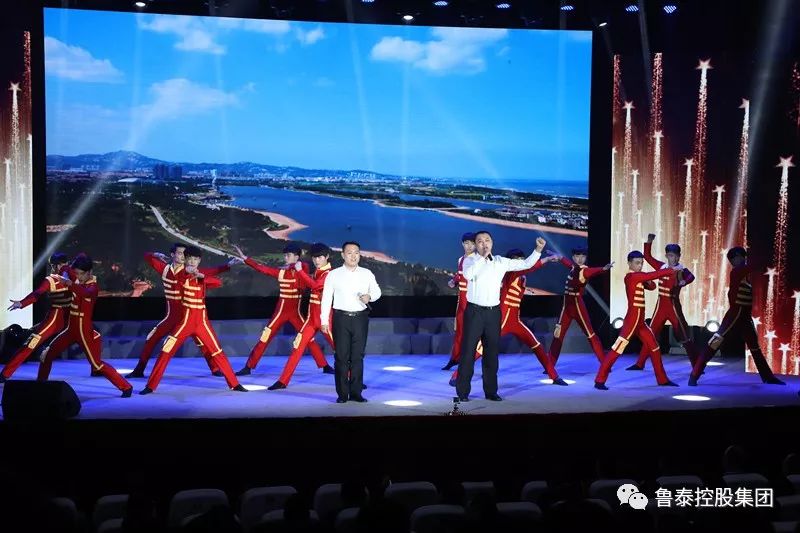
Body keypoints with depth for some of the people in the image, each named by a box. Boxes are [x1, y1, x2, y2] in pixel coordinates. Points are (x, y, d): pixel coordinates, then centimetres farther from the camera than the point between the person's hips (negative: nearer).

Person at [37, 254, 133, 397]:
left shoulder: (93, 286, -19)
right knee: (47, 354, 13)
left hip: (85, 331, -8)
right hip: (71, 329, 8)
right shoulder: (77, 279, 1)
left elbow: (86, 293, -44)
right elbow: (67, 269, 20)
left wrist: (71, 284, -61)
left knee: (96, 364, -8)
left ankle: (126, 387, -4)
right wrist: (65, 276, -4)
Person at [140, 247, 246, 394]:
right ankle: (151, 386, 0)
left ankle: (234, 384, 11)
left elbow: (218, 283, -14)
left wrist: (202, 276, -27)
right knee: (166, 351, -8)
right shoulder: (182, 274, -1)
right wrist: (188, 273, -40)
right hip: (186, 320, -2)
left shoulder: (203, 276, 5)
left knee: (218, 352, 3)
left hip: (202, 321, 2)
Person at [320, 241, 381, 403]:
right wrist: (324, 320, -2)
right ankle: (342, 394, 7)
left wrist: (370, 296, -7)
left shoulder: (367, 274, 6)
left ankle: (356, 392, 12)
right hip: (341, 318, -2)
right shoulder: (334, 274, 1)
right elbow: (326, 298, 2)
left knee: (358, 356, 5)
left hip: (360, 318, 2)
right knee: (341, 356, 1)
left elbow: (377, 291, 17)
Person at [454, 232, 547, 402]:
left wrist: (538, 250, 0)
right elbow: (467, 275, -26)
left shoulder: (501, 261, 7)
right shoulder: (470, 260, -4)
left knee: (492, 352, 10)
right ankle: (463, 391, 4)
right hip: (475, 311, -4)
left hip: (494, 312, 4)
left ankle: (491, 391, 20)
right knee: (468, 352, -2)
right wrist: (483, 256, -26)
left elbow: (526, 264, 11)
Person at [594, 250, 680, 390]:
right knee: (617, 349, -12)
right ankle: (599, 380, -12)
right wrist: (672, 270, -9)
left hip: (640, 321, 10)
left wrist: (648, 281, -4)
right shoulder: (631, 276, -12)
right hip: (632, 319, -10)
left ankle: (662, 379, 25)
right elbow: (654, 274, -16)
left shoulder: (639, 278, 14)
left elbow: (652, 286, 18)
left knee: (655, 347, 15)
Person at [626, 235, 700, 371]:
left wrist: (683, 281, -56)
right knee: (650, 334, 10)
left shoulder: (681, 270, -11)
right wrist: (649, 242, 0)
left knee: (684, 336, -5)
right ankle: (640, 364, 18)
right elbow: (647, 256, 13)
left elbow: (691, 277, -33)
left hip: (674, 306, -5)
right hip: (660, 306, 5)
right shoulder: (661, 266, 4)